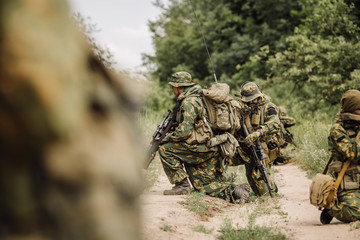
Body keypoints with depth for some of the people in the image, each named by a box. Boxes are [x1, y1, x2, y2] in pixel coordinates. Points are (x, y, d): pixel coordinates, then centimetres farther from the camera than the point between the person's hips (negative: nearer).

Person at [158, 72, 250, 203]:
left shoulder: (189, 102, -13)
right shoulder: (197, 99, 20)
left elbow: (185, 131, -20)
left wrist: (167, 138, -5)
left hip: (202, 148, -10)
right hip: (209, 150, 10)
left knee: (165, 149, -5)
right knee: (206, 185, 11)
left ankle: (181, 185, -4)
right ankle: (234, 191, -4)